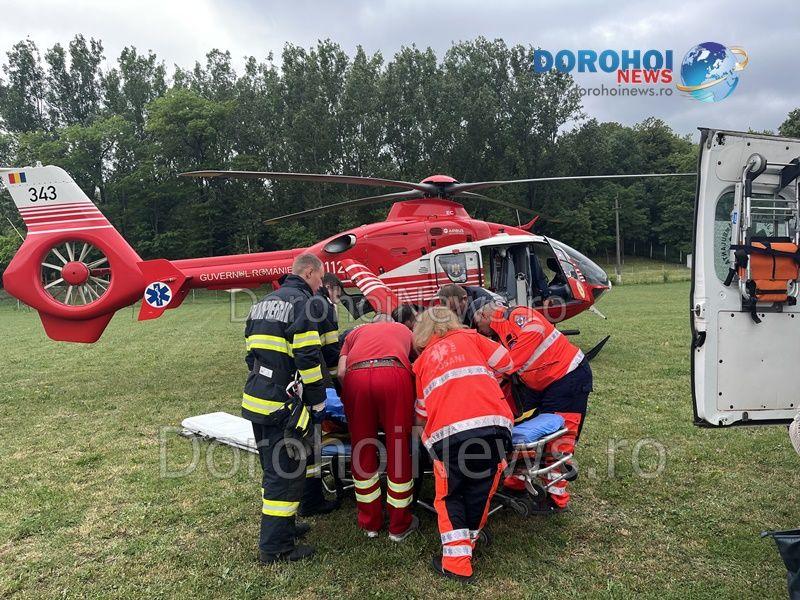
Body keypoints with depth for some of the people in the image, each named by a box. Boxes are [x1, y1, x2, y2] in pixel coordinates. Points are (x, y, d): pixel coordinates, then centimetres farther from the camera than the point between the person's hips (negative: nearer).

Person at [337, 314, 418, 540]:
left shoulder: (356, 332, 36)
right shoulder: (404, 329, 37)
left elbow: (341, 371, 19)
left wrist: (347, 398, 32)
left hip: (355, 376, 1)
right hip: (394, 373, -1)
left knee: (363, 450, 14)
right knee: (398, 449, 10)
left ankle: (370, 523, 27)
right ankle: (399, 526, 22)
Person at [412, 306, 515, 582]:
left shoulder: (421, 361, 21)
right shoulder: (470, 337, 20)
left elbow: (422, 412, 22)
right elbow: (505, 363, 19)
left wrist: (427, 430, 42)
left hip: (448, 432, -1)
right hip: (492, 423, 1)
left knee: (449, 495, 17)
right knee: (481, 490, 19)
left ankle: (456, 561, 12)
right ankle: (469, 543, 34)